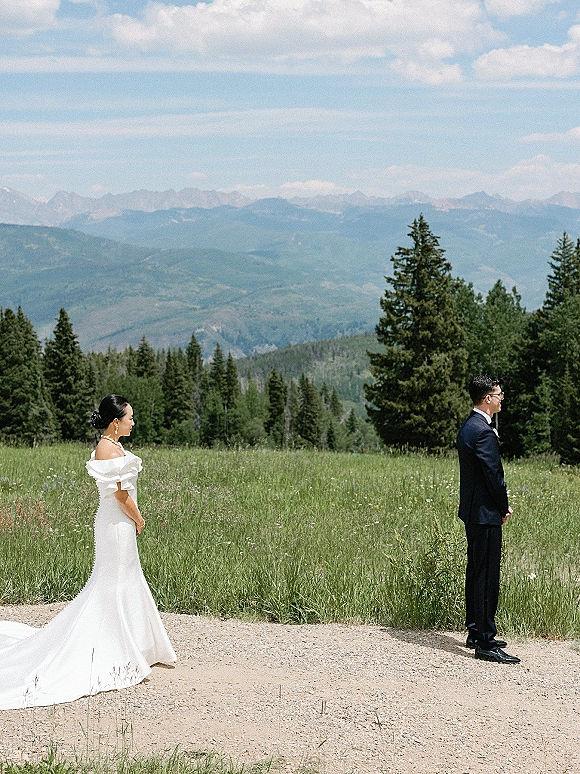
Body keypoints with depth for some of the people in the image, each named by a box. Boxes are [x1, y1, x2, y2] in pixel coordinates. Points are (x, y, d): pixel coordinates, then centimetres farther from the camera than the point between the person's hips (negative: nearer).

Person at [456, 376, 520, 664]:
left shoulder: (468, 427, 13)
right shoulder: (484, 432, -20)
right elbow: (494, 475, -20)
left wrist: (499, 505, 12)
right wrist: (504, 507, -5)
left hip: (472, 511, 11)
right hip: (485, 514, -11)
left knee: (476, 573, 16)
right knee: (487, 578, -7)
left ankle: (475, 632, 26)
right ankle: (485, 643, -4)